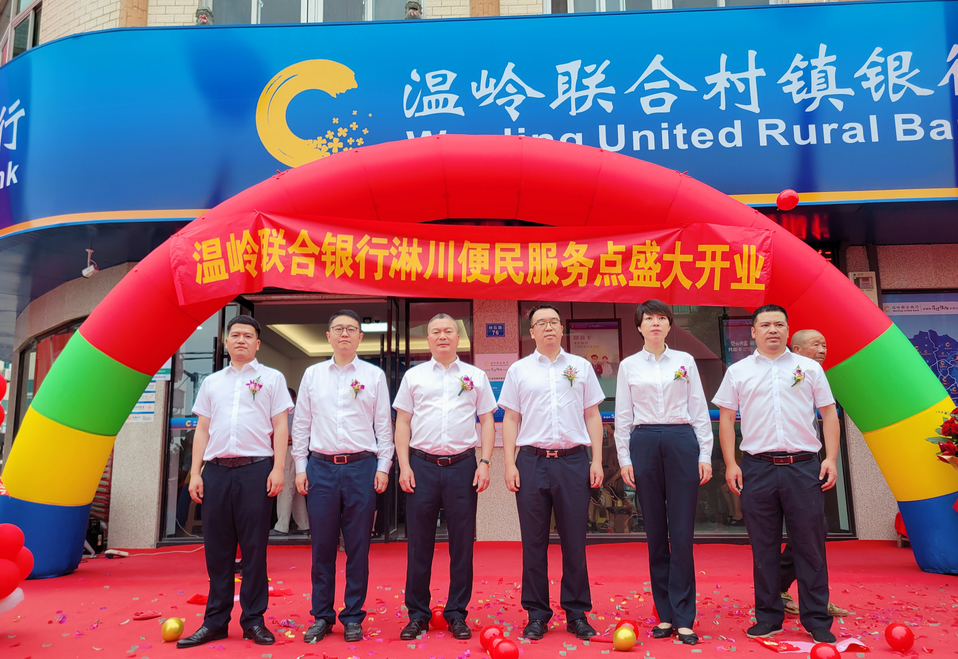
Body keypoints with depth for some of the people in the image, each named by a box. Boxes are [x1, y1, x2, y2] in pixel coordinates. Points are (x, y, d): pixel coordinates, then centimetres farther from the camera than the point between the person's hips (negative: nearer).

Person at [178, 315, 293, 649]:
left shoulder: (271, 378, 8)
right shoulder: (212, 382, 18)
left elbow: (280, 426, 2)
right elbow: (202, 429, 16)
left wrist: (278, 469, -8)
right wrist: (195, 473, 7)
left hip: (255, 470, -3)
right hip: (216, 471, 3)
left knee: (254, 547, 0)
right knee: (216, 548, 6)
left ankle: (253, 620, 10)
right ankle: (215, 621, 16)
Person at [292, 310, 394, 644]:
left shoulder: (374, 375, 6)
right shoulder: (312, 374, 10)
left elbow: (384, 424, 5)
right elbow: (301, 423, 11)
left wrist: (383, 467, -1)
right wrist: (300, 467, 5)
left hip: (362, 467, -1)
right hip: (321, 467, 1)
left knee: (358, 547, 5)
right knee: (322, 546, 7)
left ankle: (353, 617, 17)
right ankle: (321, 616, 19)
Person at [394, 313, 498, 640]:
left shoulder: (475, 376, 9)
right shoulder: (413, 376, 9)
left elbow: (487, 421, 9)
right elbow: (402, 422, 8)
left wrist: (484, 463, -2)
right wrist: (404, 466, -1)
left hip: (462, 466, 0)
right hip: (422, 465, 0)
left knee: (462, 543, 4)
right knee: (418, 543, 5)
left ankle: (457, 614, 17)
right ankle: (417, 614, 17)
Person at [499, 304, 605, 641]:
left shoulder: (581, 367, 10)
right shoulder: (519, 370, 8)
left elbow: (592, 415, 10)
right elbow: (510, 419, 7)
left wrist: (597, 460, 2)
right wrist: (510, 464, -1)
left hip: (573, 461, 0)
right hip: (532, 461, 0)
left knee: (574, 540, 5)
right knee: (534, 542, 5)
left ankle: (577, 614, 17)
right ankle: (537, 614, 16)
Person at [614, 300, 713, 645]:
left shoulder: (685, 361, 9)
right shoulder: (628, 366, 9)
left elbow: (700, 410, 7)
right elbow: (623, 415, 8)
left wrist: (705, 454, 1)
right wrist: (624, 458, 1)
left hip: (682, 442, 0)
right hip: (644, 444, 1)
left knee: (682, 532, -3)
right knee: (656, 531, 5)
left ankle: (683, 618, 4)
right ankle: (665, 614, 15)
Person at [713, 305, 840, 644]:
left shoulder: (809, 368, 9)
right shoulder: (738, 372, 8)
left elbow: (829, 414, 9)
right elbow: (726, 419, 8)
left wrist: (831, 458, -1)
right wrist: (730, 464, 0)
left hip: (804, 466, 0)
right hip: (758, 467, 0)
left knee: (810, 545, 4)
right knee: (764, 547, 7)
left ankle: (817, 619, 16)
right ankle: (768, 617, 18)